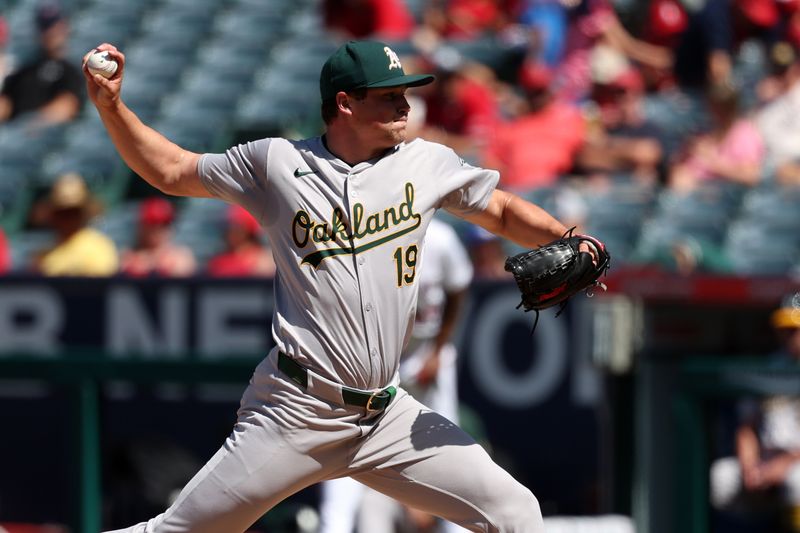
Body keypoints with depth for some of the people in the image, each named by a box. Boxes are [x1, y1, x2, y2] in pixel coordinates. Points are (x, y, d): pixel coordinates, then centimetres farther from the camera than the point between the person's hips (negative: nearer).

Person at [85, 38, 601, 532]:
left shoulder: (426, 163, 7)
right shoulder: (276, 162, 2)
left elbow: (503, 211, 17)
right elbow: (170, 171, 10)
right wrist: (111, 104, -2)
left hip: (388, 416, 3)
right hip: (295, 414, -3)